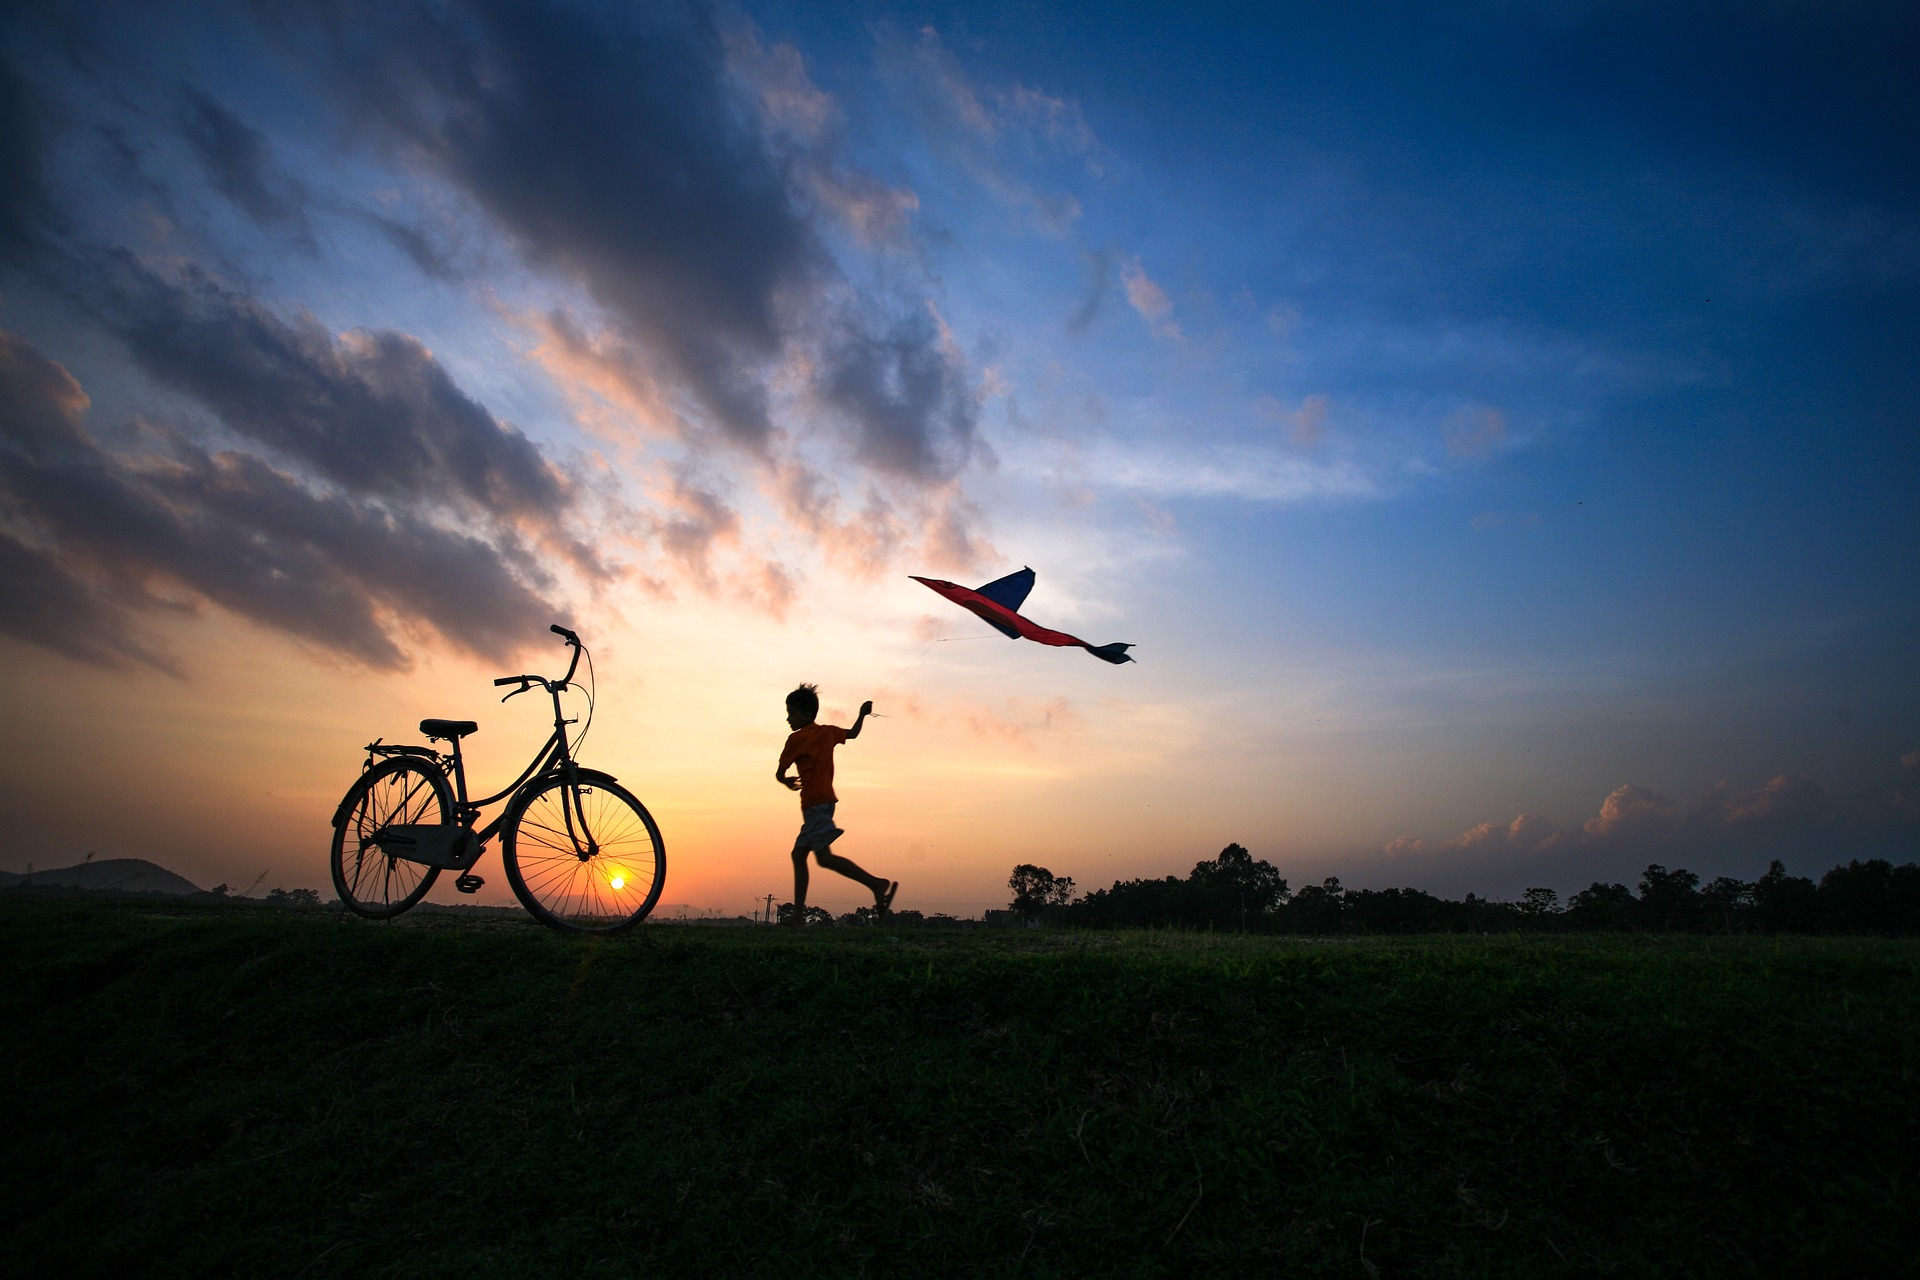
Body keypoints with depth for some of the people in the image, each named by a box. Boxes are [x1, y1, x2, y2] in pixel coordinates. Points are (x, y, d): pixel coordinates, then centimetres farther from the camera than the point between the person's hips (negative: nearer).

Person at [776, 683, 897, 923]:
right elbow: (852, 734, 34)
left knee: (824, 857, -17)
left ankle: (876, 884, -25)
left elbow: (780, 773, 1)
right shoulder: (829, 732, 14)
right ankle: (798, 914, 10)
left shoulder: (796, 739, -6)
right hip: (826, 800, 9)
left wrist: (788, 782, 22)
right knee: (798, 854, 11)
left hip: (814, 802, -9)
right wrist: (863, 715, 47)